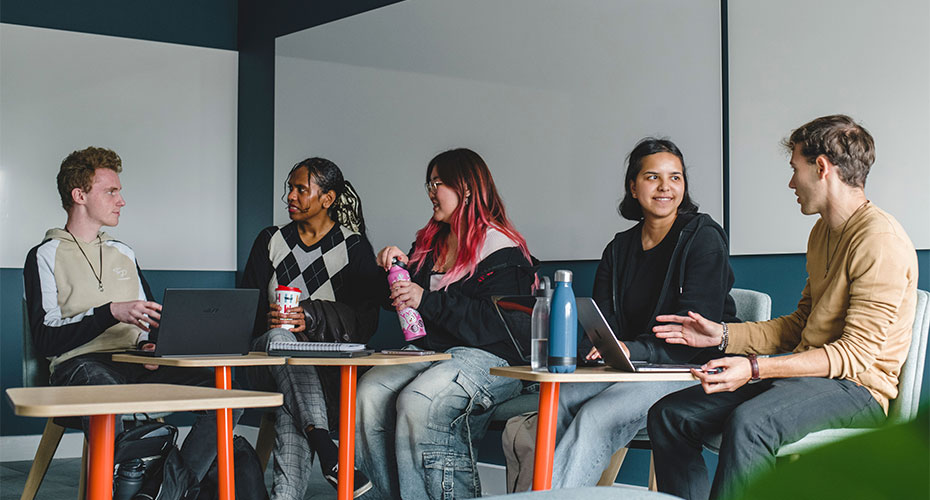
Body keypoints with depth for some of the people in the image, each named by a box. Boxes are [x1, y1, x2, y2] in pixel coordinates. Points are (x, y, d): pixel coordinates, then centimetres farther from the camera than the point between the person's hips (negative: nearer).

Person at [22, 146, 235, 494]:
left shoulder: (123, 253, 27)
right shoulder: (45, 256, 7)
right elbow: (44, 338, -6)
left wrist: (151, 343, 4)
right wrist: (111, 313, -15)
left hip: (137, 366, 6)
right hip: (80, 365, -5)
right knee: (104, 387, -44)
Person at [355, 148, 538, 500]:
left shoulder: (502, 251, -4)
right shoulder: (431, 243, 21)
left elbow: (494, 325, -16)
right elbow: (403, 300, 27)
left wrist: (427, 300, -20)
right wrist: (395, 268, 7)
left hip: (489, 357, -7)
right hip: (429, 350, 7)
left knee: (418, 402, -33)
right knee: (369, 393, -21)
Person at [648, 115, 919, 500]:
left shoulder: (880, 240, -14)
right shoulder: (823, 232, 18)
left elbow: (856, 354, -20)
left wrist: (755, 368, -27)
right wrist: (723, 334, 10)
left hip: (857, 386, -9)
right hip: (806, 374, 9)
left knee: (748, 422, -38)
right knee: (670, 415, -6)